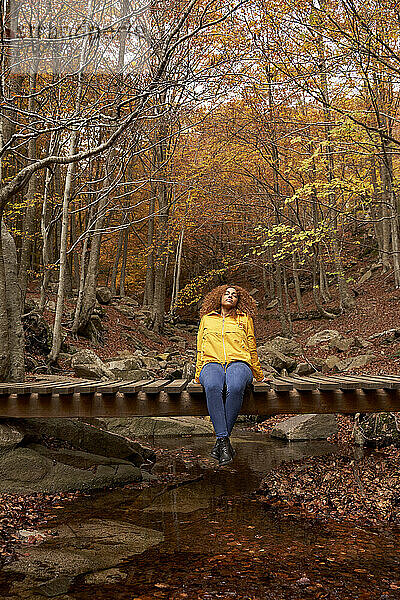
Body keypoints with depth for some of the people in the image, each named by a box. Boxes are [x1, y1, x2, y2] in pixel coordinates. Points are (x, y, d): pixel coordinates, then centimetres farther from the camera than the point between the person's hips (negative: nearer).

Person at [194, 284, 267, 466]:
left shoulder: (245, 319, 20)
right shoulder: (207, 319, 24)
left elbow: (252, 349, 23)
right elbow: (200, 350, 25)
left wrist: (259, 376, 25)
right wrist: (198, 375, 20)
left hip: (238, 363, -1)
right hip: (212, 363, 1)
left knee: (235, 388, -39)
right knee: (213, 387, -38)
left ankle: (221, 440, -31)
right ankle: (224, 441, -40)